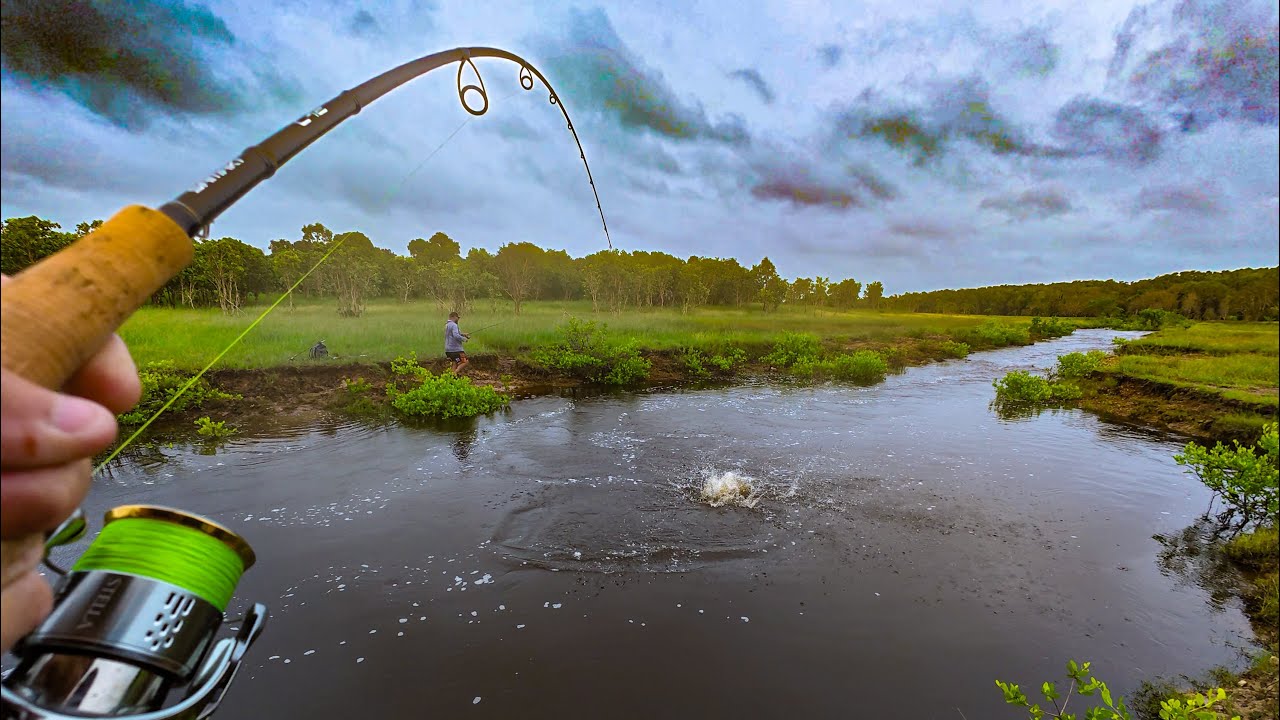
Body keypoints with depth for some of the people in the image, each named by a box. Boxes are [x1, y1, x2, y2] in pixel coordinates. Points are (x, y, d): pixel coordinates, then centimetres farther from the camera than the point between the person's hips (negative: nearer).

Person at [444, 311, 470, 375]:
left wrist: (463, 334, 19)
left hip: (448, 349, 9)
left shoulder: (447, 325, 16)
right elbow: (456, 336, -28)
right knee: (465, 362, -5)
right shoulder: (453, 325, -15)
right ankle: (455, 373, -18)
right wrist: (464, 339, -13)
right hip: (455, 349, -9)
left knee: (455, 363, 15)